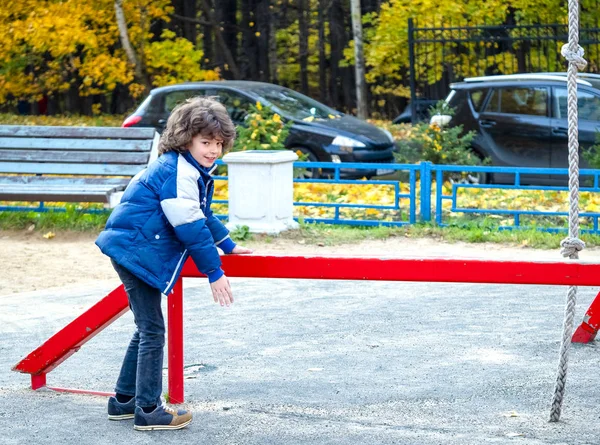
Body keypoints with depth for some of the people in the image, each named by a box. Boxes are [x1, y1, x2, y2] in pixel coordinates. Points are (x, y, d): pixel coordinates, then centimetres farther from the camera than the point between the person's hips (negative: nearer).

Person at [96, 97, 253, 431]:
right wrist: (214, 272, -16)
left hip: (134, 250, 11)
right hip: (135, 251, -11)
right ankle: (148, 410, -3)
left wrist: (228, 245, 30)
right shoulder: (178, 172, -19)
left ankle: (125, 400, 25)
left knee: (148, 328, 17)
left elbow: (202, 215, 28)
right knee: (152, 329, -7)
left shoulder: (191, 170, 14)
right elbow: (190, 226, -21)